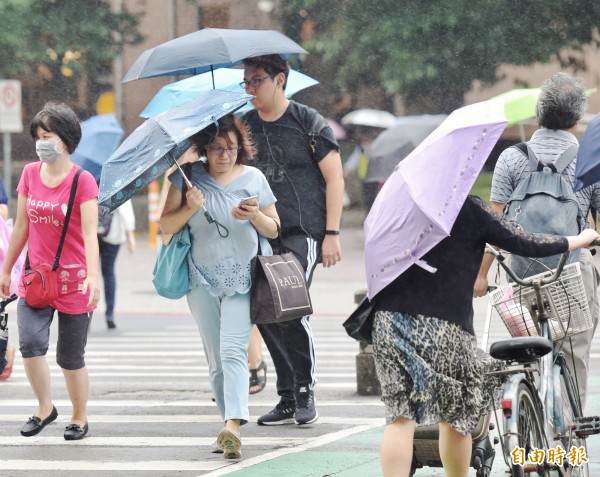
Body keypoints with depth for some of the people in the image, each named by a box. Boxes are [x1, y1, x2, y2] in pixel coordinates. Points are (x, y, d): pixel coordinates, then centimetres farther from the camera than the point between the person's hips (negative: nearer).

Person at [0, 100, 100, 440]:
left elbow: (90, 233, -20)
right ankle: (45, 408, 4)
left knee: (70, 357, 4)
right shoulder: (30, 174, 3)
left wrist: (93, 276, -33)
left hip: (73, 281, -4)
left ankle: (80, 418, 24)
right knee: (31, 343, -16)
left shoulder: (83, 181, -11)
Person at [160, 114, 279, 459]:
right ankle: (230, 423, 15)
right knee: (216, 360, 6)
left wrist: (255, 216, -12)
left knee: (233, 351, -17)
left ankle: (233, 426, -28)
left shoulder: (253, 178, 4)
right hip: (202, 279, 2)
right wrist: (189, 209, -14)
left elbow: (273, 230, 9)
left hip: (242, 278, -2)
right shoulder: (189, 177, 4)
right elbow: (166, 225, 4)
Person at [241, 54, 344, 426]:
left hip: (303, 232, -5)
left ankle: (307, 393, -5)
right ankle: (288, 399, 9)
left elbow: (334, 178, -2)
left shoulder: (308, 122, -2)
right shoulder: (245, 126, 12)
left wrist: (332, 233, -8)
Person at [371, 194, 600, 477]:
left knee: (400, 415, -3)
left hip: (390, 319, 3)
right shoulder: (470, 210, -4)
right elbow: (526, 245, -1)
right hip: (444, 326, -3)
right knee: (455, 415, 15)